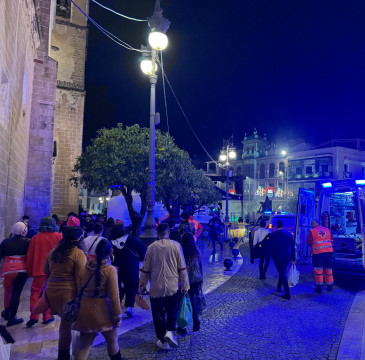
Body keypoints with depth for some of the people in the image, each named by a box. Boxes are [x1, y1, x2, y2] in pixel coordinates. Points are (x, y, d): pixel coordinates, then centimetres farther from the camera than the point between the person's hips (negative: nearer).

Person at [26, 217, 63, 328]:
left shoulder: (35, 238, -1)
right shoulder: (59, 236, -3)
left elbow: (30, 256, 2)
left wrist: (29, 271, 12)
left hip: (39, 270, 0)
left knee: (35, 292, 11)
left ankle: (34, 316, 2)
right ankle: (47, 316, 15)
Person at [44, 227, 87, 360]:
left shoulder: (53, 252, 11)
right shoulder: (78, 253, -10)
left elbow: (46, 272, 21)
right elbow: (80, 278, -13)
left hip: (51, 290, 7)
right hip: (68, 291, -6)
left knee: (65, 320, 19)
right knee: (67, 323, 7)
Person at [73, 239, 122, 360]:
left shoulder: (87, 266, -1)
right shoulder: (110, 270, -14)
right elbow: (114, 295, -14)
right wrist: (117, 316, -5)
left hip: (85, 311, 4)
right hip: (102, 312, -4)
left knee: (84, 345, 14)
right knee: (112, 341, 19)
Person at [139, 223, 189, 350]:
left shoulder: (151, 247, -3)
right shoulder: (176, 246, -5)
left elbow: (145, 269, 2)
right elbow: (182, 268, -3)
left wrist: (142, 286, 13)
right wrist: (185, 286, 6)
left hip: (156, 288, 0)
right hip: (173, 287, 0)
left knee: (158, 315, 13)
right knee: (172, 311, 19)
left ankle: (163, 341, 20)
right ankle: (169, 332, 1)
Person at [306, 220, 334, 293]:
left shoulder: (312, 231, -2)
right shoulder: (327, 230, 10)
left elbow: (308, 243, 1)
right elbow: (331, 241, 16)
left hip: (317, 252, -4)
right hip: (329, 251, 4)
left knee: (318, 270, 3)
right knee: (328, 269, 13)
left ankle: (319, 288, 4)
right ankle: (330, 287, 21)